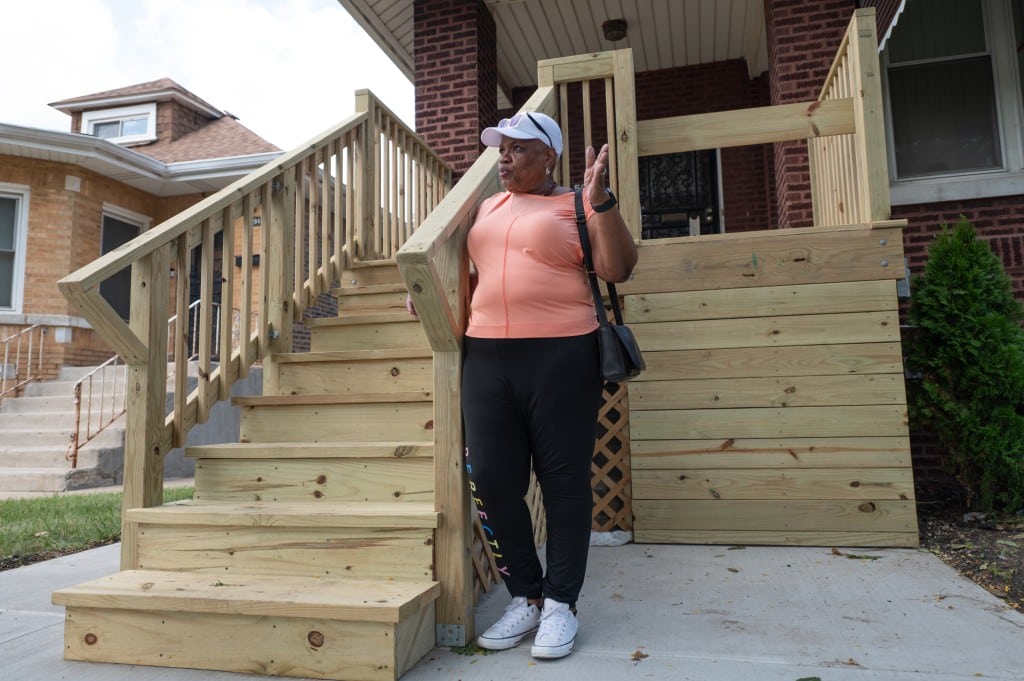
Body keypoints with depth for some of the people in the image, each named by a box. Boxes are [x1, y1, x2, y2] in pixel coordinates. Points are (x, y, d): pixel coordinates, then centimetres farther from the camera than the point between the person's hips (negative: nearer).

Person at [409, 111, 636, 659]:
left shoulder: (575, 204, 3)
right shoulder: (488, 207, 19)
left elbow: (617, 269, -7)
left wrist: (600, 200, -15)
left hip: (561, 357, -5)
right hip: (486, 357, 5)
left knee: (563, 480, 3)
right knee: (491, 481, 3)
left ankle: (561, 603, 18)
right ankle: (525, 597, 21)